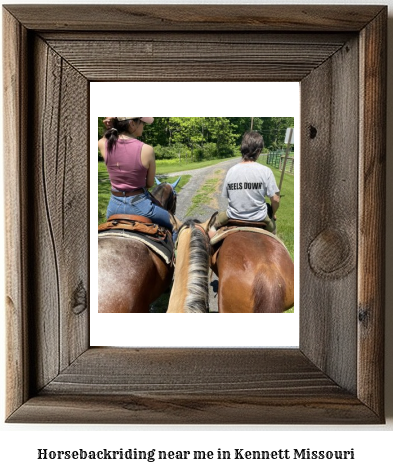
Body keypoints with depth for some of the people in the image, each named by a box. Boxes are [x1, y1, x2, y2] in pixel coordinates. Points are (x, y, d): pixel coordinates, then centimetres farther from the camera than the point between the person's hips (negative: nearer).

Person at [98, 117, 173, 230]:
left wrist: (110, 127, -3)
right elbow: (150, 183, -6)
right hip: (139, 205, -4)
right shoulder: (147, 150, -20)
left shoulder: (103, 144, -10)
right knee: (175, 226, 23)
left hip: (114, 204, 4)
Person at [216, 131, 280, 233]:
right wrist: (273, 214, 8)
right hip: (259, 219, -1)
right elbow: (275, 199, -13)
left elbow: (226, 196, 1)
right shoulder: (265, 171, -16)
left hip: (233, 217, 2)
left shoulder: (231, 171, -8)